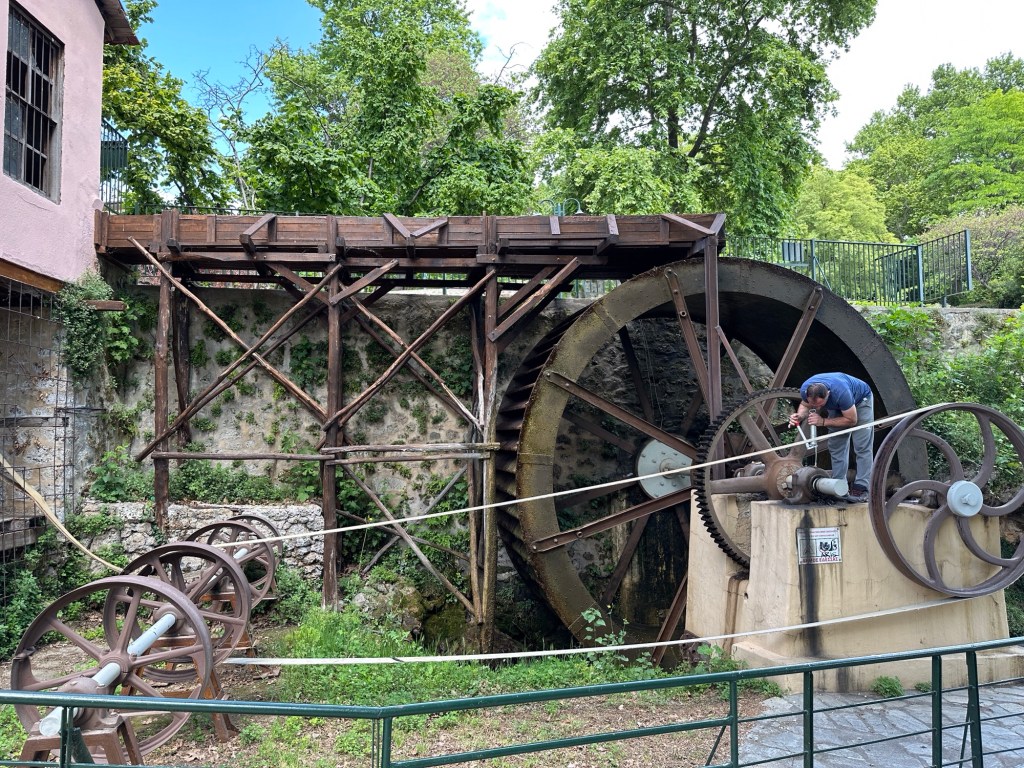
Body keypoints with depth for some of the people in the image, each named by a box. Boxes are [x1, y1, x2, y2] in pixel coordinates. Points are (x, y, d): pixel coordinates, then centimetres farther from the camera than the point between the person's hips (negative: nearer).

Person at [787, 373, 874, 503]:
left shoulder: (840, 393, -45)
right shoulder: (805, 390, -31)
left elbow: (851, 420, -30)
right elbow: (805, 405, -7)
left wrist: (823, 422, -37)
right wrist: (799, 416, -30)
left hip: (860, 400, -5)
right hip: (837, 406, 5)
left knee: (862, 447, -13)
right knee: (836, 446, 1)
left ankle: (861, 488, -13)